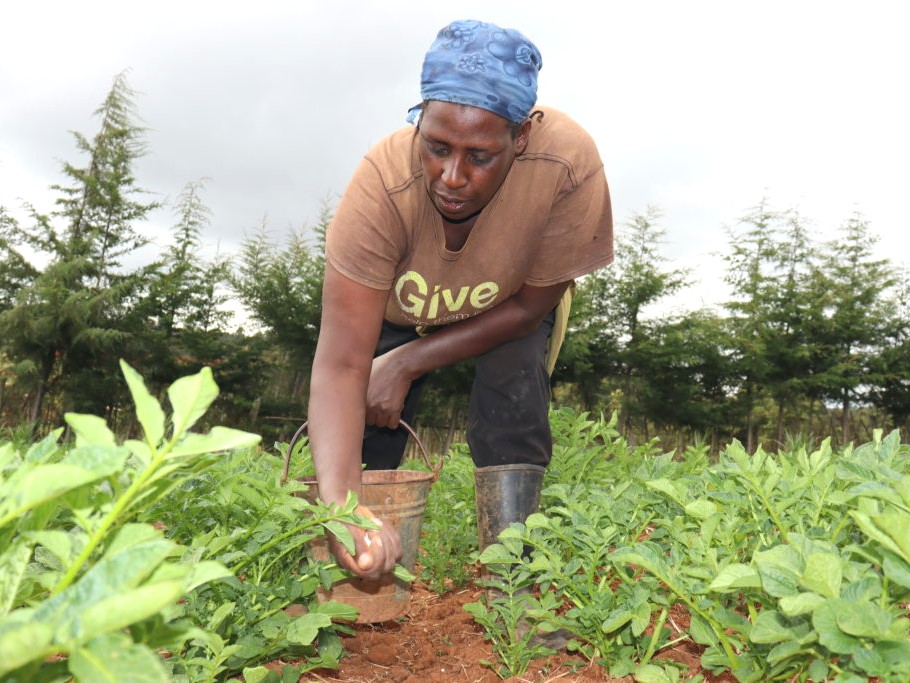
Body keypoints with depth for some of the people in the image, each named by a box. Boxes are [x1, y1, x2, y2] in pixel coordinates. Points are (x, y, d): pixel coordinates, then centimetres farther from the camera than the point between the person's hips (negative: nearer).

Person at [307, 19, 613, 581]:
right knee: (366, 429, -9)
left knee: (512, 401, -24)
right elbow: (341, 363, -41)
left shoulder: (569, 165, -39)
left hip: (513, 304, 0)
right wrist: (338, 502, -55)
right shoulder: (382, 185, -40)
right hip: (401, 304, 0)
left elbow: (531, 305, -24)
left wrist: (410, 362, -26)